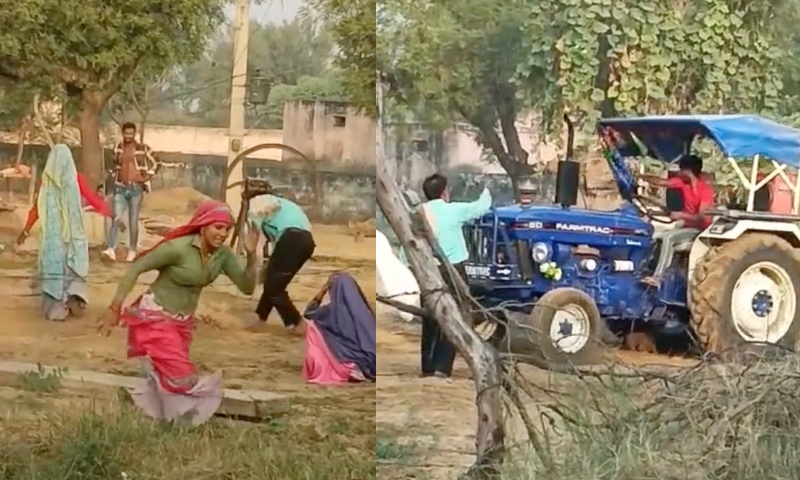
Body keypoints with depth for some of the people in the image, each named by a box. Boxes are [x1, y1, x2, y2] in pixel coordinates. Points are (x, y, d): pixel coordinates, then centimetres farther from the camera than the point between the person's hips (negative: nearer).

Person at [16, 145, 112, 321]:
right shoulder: (76, 178, -2)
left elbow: (36, 208, 6)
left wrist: (26, 230, 17)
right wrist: (110, 213, 13)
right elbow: (93, 199, 1)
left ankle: (56, 308, 2)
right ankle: (74, 296, -8)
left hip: (51, 232, 0)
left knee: (53, 266, 5)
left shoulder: (45, 179, 1)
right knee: (74, 266, 13)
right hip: (73, 231, 0)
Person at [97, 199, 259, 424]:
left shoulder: (223, 255, -6)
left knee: (168, 378, 9)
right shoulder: (179, 248, -24)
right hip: (155, 318, -7)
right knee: (181, 380, -12)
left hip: (183, 322, 7)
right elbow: (135, 269, -18)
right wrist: (115, 308, -18)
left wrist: (251, 255, -23)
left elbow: (247, 287, -7)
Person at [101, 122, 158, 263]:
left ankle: (132, 250, 10)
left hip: (136, 188, -2)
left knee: (133, 221, 2)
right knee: (116, 218, -11)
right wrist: (115, 176, 13)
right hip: (120, 188, 2)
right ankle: (111, 248, -19)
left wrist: (147, 178, -5)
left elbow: (154, 164, 6)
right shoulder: (117, 148, 8)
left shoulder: (143, 149, -2)